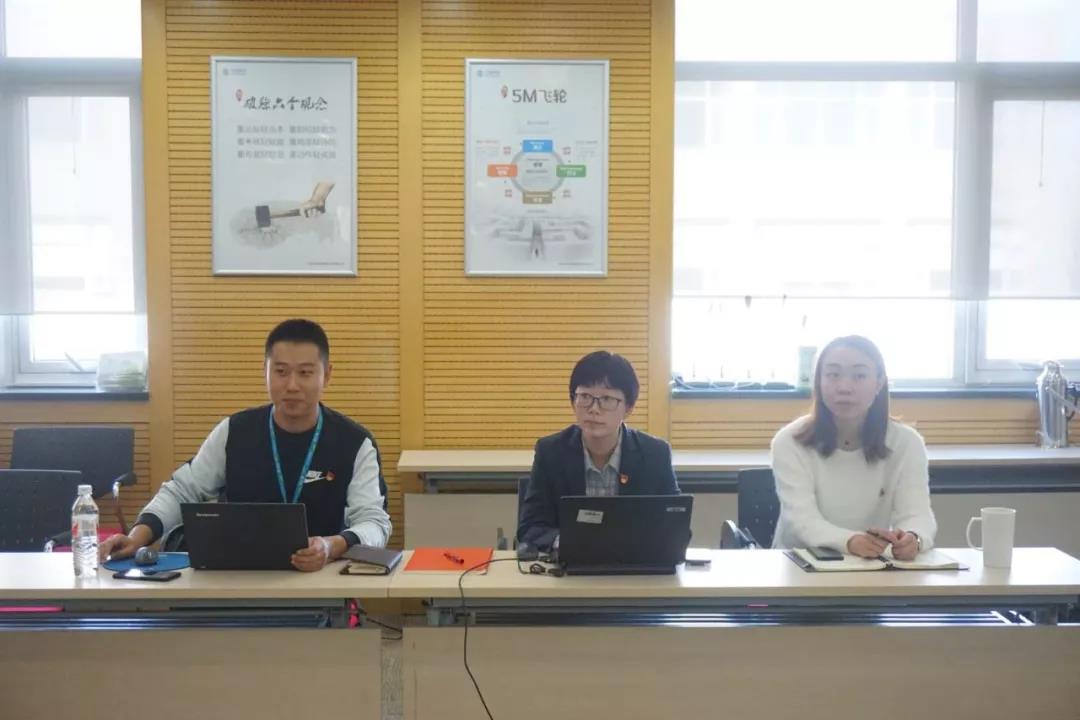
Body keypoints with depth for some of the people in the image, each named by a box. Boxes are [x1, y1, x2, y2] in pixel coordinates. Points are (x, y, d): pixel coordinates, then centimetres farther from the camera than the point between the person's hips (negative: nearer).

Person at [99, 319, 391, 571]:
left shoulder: (355, 443, -4)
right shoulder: (234, 432, 3)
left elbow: (374, 521, -11)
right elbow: (181, 491, 11)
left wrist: (333, 546, -33)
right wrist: (138, 535, -8)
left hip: (322, 576, -2)